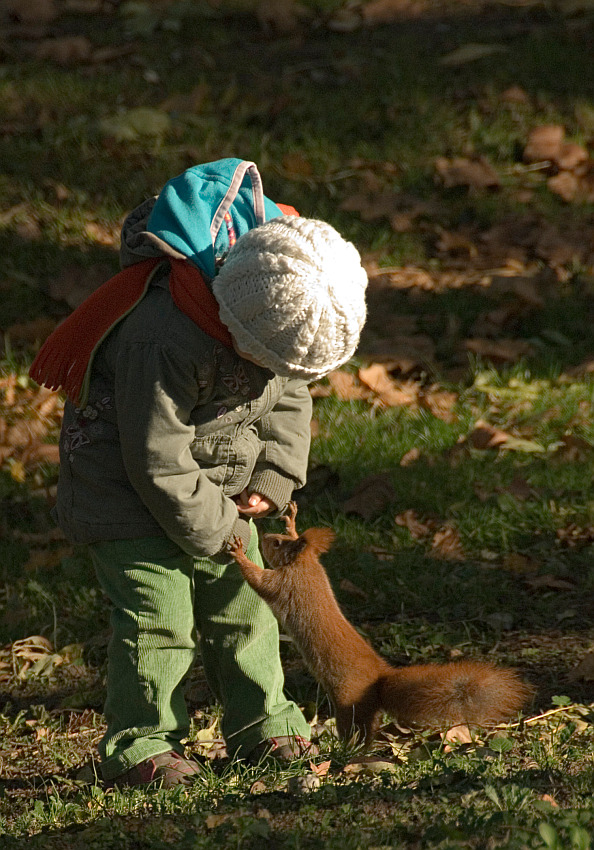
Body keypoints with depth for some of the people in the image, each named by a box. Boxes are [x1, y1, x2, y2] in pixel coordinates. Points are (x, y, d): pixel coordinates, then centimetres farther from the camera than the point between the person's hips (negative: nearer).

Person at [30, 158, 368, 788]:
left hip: (219, 485, 7)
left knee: (241, 601, 10)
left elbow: (288, 398, 6)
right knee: (157, 611, -14)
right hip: (130, 490, -7)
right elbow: (158, 460, -29)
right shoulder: (165, 341, -37)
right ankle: (137, 745, -6)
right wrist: (215, 531, -19)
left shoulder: (284, 319, -13)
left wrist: (272, 481, -7)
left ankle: (262, 724, 22)